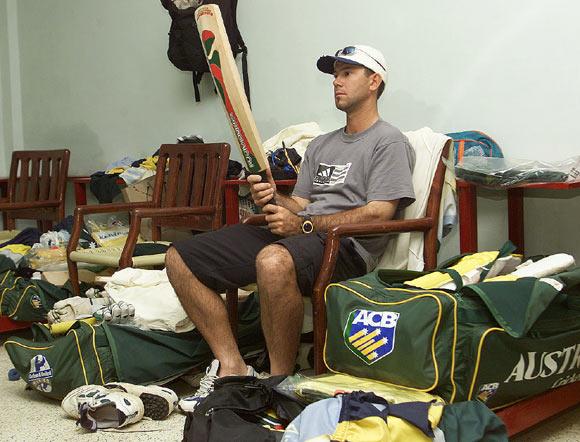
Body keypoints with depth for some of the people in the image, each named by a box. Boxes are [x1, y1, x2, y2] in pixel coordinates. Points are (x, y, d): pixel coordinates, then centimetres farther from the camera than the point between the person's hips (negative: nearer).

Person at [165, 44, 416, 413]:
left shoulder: (389, 142, 3)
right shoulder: (321, 145, 29)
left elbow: (379, 214, -11)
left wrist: (305, 224, -17)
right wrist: (273, 197, -2)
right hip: (293, 236, 8)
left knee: (273, 261, -43)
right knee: (180, 259, -4)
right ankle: (232, 367, -8)